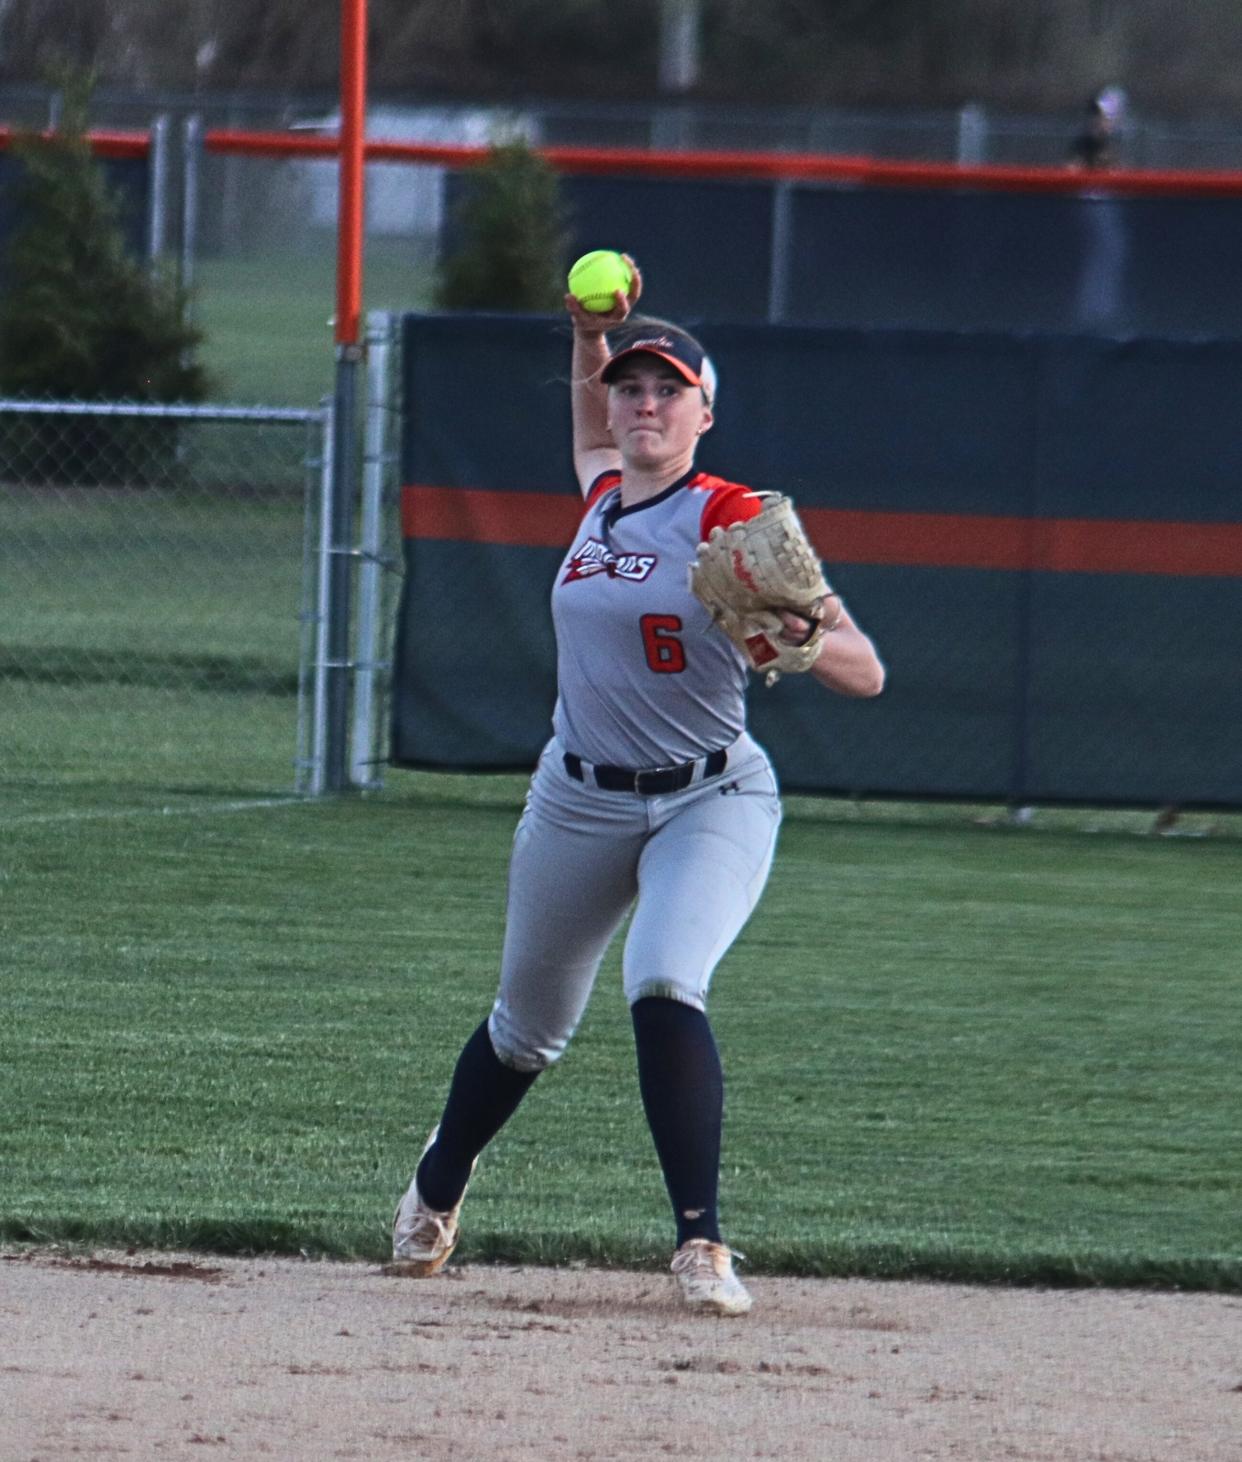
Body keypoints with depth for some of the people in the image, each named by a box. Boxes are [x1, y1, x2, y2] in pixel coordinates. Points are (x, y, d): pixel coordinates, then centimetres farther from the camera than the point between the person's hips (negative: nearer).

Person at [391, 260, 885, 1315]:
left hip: (711, 803, -6)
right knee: (528, 1027, 18)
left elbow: (867, 675, -20)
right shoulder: (604, 500, 5)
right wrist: (591, 336, 15)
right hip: (579, 802, 6)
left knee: (665, 989, -30)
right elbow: (595, 436, 34)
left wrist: (799, 640, -42)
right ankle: (436, 1193, 43)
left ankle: (702, 1241, -29)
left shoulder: (732, 522, -14)